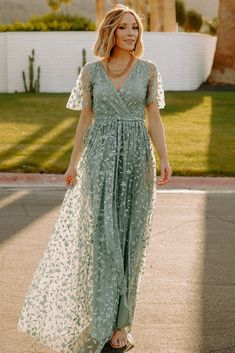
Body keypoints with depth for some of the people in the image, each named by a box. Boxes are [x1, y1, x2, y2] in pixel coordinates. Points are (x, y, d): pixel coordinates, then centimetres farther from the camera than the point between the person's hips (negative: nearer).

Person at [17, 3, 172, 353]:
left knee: (130, 236, 4)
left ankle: (119, 319, 17)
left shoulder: (149, 69, 5)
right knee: (102, 235, -8)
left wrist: (164, 158, -9)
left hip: (137, 156, 1)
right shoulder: (91, 71, 5)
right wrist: (73, 163, 5)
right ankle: (105, 322, -3)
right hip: (100, 156, -1)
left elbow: (154, 119, 3)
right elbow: (85, 119, 8)